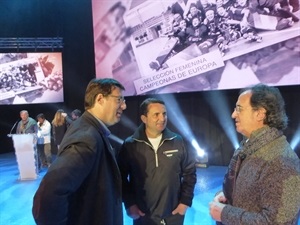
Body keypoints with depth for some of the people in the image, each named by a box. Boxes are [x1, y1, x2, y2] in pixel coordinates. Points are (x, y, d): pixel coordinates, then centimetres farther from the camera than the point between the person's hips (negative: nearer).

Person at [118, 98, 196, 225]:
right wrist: (129, 203, -4)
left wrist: (185, 200, 0)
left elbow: (189, 172, 3)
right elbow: (121, 176, 0)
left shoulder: (177, 141, -4)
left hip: (174, 214, 1)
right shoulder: (130, 145, -7)